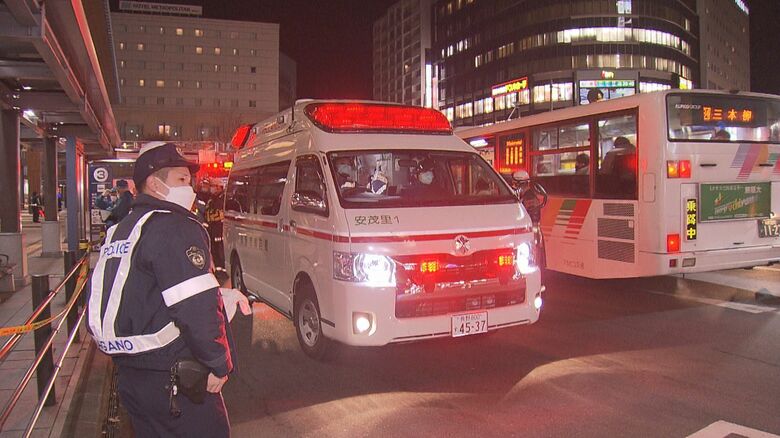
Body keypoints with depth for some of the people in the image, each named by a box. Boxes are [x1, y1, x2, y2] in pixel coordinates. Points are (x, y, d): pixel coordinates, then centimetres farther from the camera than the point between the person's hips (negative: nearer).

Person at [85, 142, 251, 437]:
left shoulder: (120, 230, 13)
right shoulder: (176, 227, -17)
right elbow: (198, 307, -25)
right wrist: (219, 366, -15)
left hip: (129, 376, 9)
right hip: (172, 382, -9)